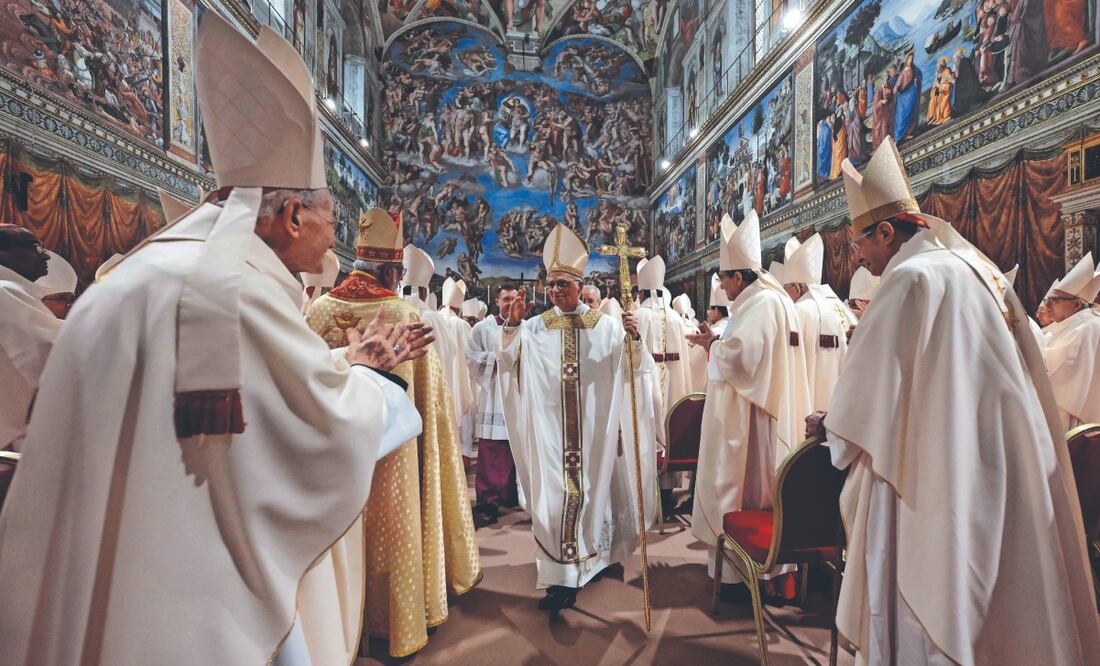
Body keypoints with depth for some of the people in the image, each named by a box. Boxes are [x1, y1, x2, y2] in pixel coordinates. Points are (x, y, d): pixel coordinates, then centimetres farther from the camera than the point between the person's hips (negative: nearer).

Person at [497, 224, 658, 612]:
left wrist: (633, 338, -24)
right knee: (554, 493, 2)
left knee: (592, 490, 12)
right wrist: (511, 326, -20)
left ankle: (597, 557, 35)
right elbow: (507, 362, -4)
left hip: (594, 428, 0)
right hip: (550, 430, 1)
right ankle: (561, 576, 12)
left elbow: (635, 369, -4)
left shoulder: (605, 326, 1)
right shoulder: (536, 328, 4)